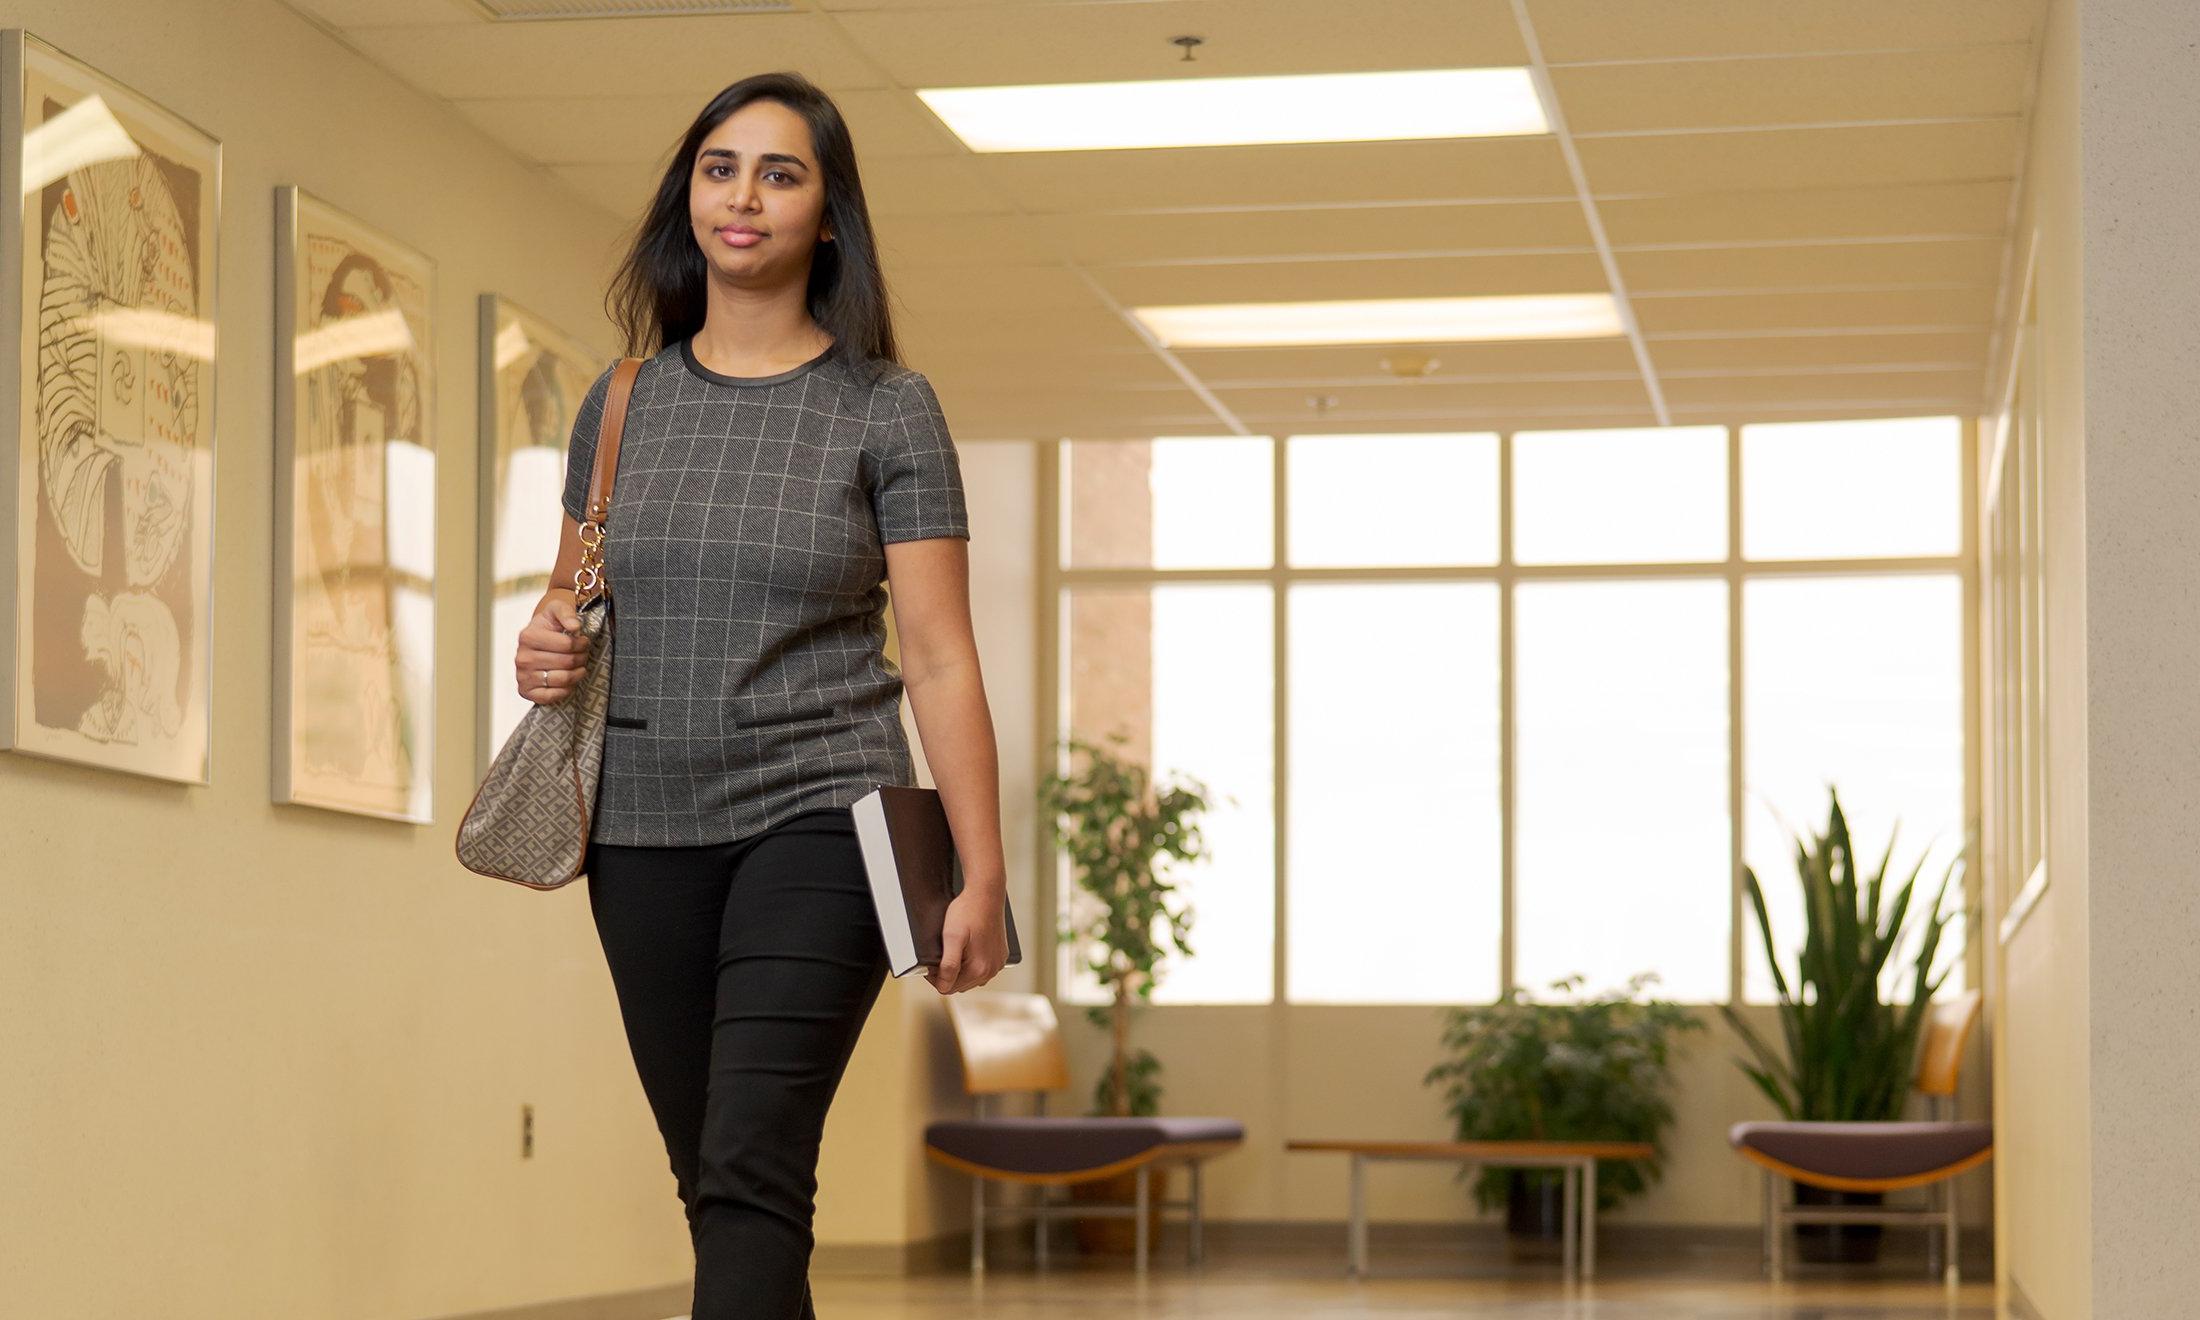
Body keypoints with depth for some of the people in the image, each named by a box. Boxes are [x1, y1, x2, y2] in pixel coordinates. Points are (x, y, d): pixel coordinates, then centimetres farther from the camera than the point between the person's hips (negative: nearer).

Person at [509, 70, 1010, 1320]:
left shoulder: (886, 409, -1)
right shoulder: (625, 402, 10)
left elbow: (940, 659, -4)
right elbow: (571, 592, 22)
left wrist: (983, 875, -9)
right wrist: (544, 643, -3)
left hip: (815, 818, -5)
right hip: (645, 836, 5)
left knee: (751, 1169, -17)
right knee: (714, 1182, 9)